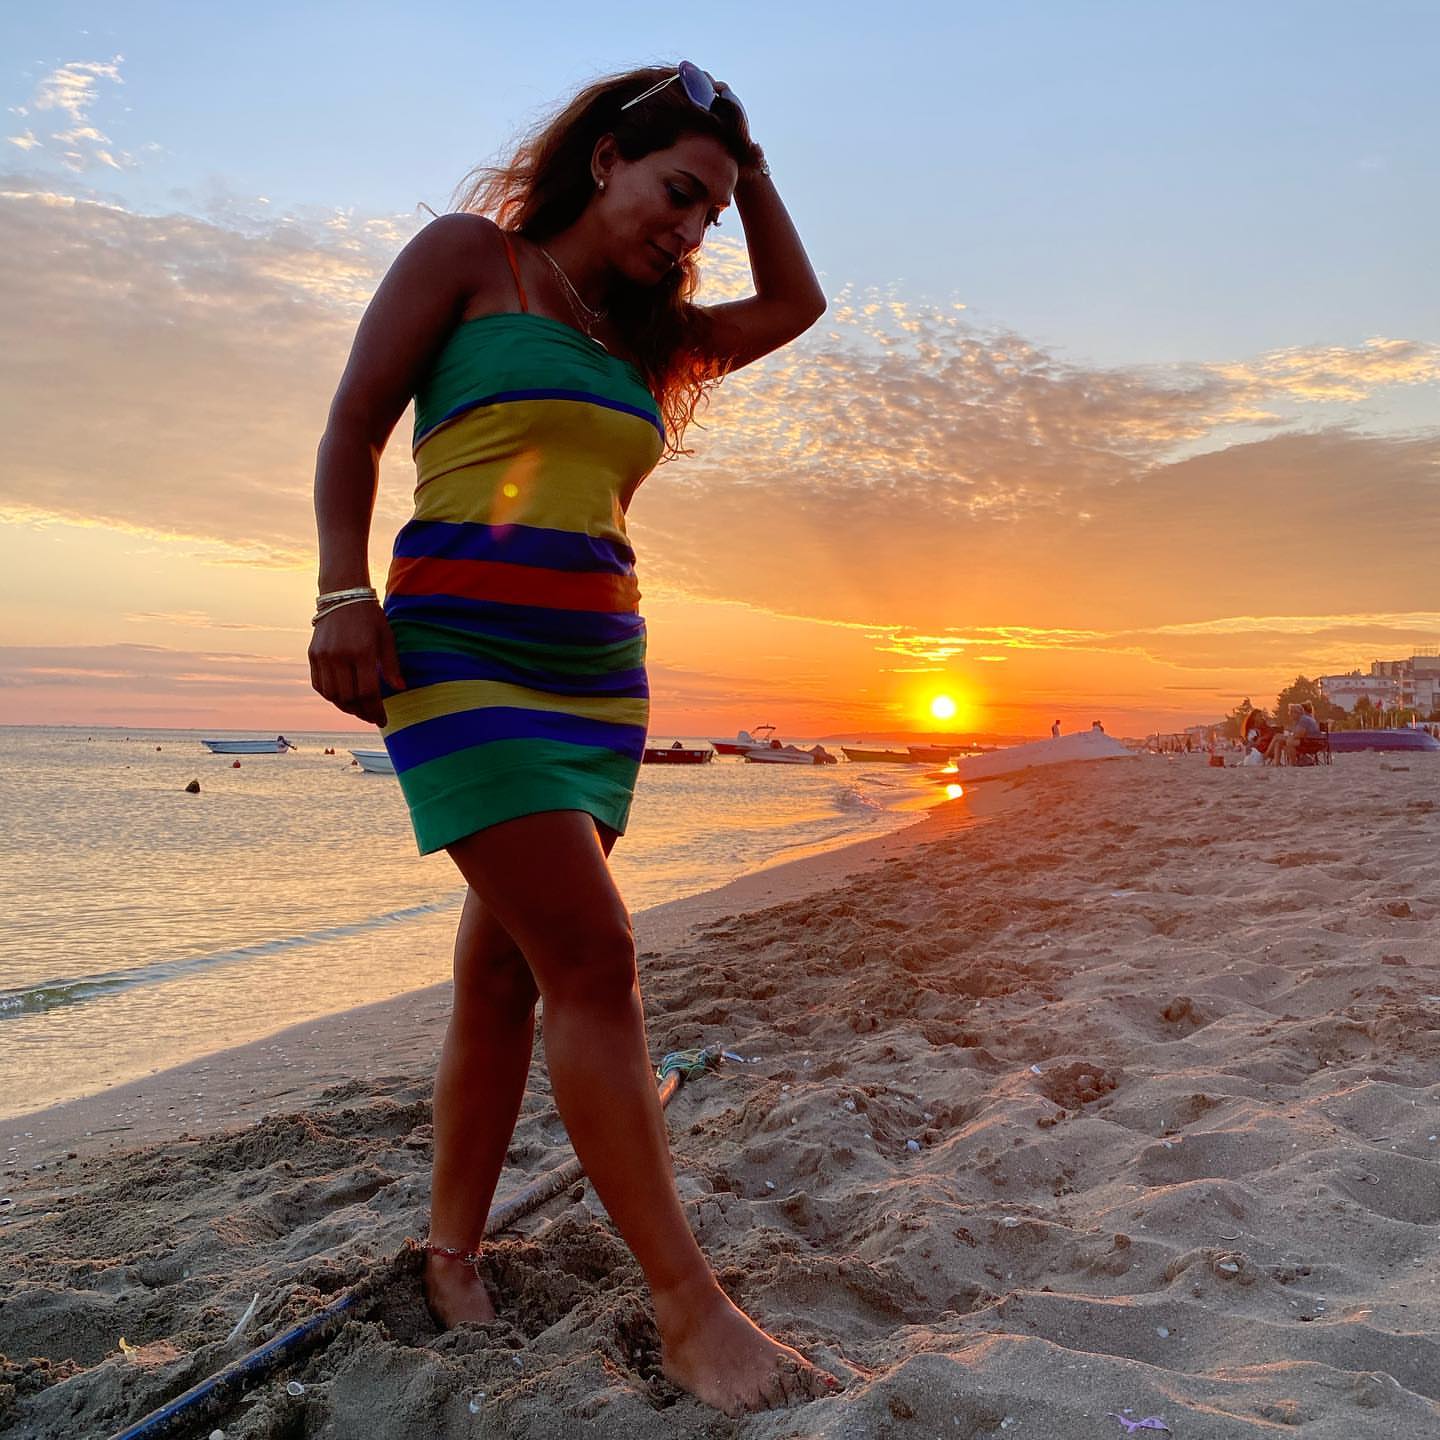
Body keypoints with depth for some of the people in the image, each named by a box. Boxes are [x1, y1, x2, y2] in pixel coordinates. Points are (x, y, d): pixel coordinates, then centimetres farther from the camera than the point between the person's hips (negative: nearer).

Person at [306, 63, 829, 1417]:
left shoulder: (644, 334, 22)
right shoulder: (465, 252, 5)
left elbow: (793, 304, 26)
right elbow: (353, 426, -1)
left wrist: (750, 166, 23)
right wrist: (343, 590, -13)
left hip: (600, 667, 7)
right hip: (462, 642, -7)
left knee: (504, 966, 8)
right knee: (591, 959, -15)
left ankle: (452, 1251, 21)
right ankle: (690, 1312, -10)